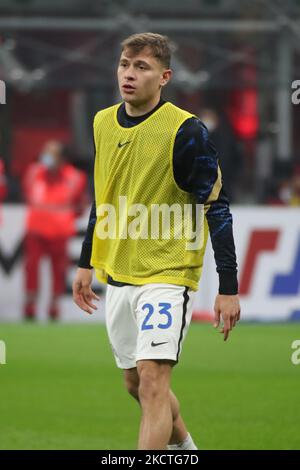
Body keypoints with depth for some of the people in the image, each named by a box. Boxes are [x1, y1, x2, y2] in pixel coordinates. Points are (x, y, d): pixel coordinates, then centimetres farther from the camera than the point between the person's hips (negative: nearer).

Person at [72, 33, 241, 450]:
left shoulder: (185, 131, -13)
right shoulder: (104, 123, 7)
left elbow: (216, 209, -13)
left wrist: (228, 289, -16)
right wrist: (86, 263, 22)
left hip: (167, 275, -7)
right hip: (117, 275, 7)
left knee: (152, 381, -17)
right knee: (135, 383, 16)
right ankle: (184, 448, 40)